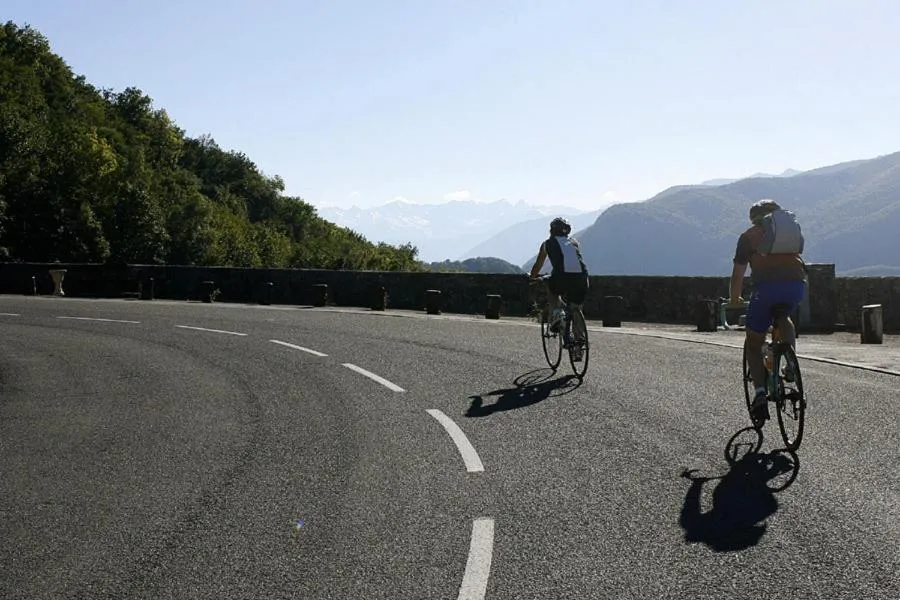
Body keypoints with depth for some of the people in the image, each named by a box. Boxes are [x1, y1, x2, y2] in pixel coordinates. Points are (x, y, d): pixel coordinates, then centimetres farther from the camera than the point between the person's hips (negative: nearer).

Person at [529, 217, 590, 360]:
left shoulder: (548, 243, 21)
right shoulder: (574, 242, 29)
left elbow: (538, 265, 30)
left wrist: (531, 278, 48)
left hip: (561, 277, -3)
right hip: (581, 277, 3)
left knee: (551, 289, 32)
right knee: (576, 309, 18)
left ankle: (556, 312, 9)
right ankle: (579, 341, 6)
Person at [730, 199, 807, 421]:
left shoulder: (749, 235, 18)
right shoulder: (794, 230, 28)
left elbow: (738, 274, 18)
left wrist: (734, 299, 33)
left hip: (766, 286, -3)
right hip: (796, 284, 3)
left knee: (753, 343, 11)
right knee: (784, 319, 36)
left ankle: (760, 393, -5)